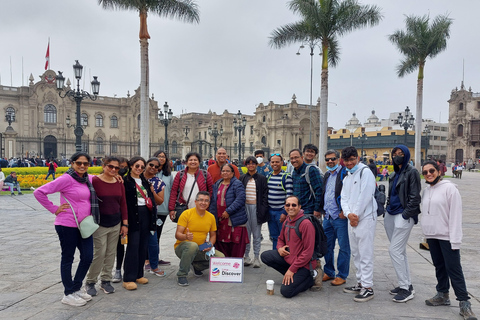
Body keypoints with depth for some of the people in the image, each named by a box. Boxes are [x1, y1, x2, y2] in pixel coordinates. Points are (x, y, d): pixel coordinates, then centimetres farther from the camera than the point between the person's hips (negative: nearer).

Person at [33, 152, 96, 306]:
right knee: (68, 259, 7)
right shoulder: (66, 179, -13)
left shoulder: (89, 179, 7)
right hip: (67, 225, -7)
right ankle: (68, 294, 22)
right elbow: (39, 192, -15)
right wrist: (54, 209, -12)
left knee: (87, 257, 9)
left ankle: (76, 288, 30)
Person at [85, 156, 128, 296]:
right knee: (99, 253, -4)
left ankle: (106, 280, 25)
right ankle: (90, 282, 15)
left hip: (115, 224, 5)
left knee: (111, 253, 10)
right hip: (99, 224, -5)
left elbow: (123, 204, 10)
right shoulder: (94, 181, -9)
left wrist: (125, 224, 8)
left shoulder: (119, 183, 7)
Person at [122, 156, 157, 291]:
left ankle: (139, 274, 20)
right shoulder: (126, 181, -4)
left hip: (145, 214, 6)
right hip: (133, 215, -6)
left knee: (143, 245, 9)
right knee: (133, 246, -6)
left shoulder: (145, 181, 17)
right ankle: (128, 278, 1)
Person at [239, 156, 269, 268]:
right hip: (245, 207, 2)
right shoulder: (242, 178, 10)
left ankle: (256, 257, 11)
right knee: (246, 233, 4)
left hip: (256, 208, -2)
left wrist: (263, 209, -8)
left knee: (256, 234, 3)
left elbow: (265, 195, 1)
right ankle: (246, 257, 13)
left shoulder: (262, 179, 3)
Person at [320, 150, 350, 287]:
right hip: (327, 217, 8)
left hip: (340, 217, -8)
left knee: (343, 247, 2)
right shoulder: (326, 175, 16)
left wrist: (344, 211, -16)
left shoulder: (344, 173, -10)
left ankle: (342, 275, 13)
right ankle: (329, 272, 27)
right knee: (327, 246, 14)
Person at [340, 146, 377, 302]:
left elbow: (365, 196, -15)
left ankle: (368, 288, 0)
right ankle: (360, 283, 25)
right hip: (351, 219, 9)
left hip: (365, 218, -9)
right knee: (355, 253, 14)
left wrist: (356, 215, -11)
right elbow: (344, 198, 11)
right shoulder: (347, 177, 18)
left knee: (365, 254, -6)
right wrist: (348, 214, -7)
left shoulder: (365, 172, -8)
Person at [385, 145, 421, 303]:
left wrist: (405, 214, -16)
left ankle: (406, 288, -2)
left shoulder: (411, 172, -8)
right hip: (391, 215, 8)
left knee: (395, 250, -11)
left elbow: (415, 197, -12)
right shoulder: (394, 175, 16)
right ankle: (407, 284, 22)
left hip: (404, 216, -8)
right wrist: (388, 210, 13)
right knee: (400, 251, 12)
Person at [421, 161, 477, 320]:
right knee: (439, 266, 16)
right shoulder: (426, 191, 11)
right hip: (431, 235, 7)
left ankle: (464, 303, 3)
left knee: (453, 269, -5)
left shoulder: (449, 188, -11)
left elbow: (455, 215, -14)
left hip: (447, 236, -7)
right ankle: (442, 295, 29)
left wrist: (455, 239, -17)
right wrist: (426, 236, 15)